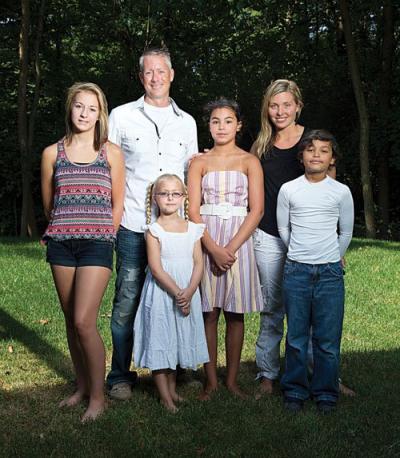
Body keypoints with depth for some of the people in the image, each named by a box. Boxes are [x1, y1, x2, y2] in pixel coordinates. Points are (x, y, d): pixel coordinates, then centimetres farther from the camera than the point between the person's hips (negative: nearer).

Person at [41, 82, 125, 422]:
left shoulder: (111, 153, 3)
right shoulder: (53, 153, 8)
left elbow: (117, 204, 6)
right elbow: (48, 205, 16)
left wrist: (102, 237, 7)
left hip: (97, 243, -3)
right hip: (61, 242, 3)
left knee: (84, 321, -11)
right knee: (71, 321, 9)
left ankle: (98, 395, 3)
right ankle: (81, 386, 24)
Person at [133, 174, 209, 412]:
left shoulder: (193, 229, 5)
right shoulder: (154, 230, -6)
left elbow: (199, 264, 0)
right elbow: (156, 269, -13)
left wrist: (189, 293, -14)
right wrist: (177, 293, -19)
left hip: (188, 295, 4)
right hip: (161, 293, -4)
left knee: (181, 340, 12)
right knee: (159, 341, 0)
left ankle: (172, 389, 28)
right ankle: (165, 395, 10)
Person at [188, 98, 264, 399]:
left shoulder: (249, 162, 6)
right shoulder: (199, 163, 7)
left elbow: (257, 210, -2)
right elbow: (193, 211, -1)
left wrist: (231, 248, -13)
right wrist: (214, 248, -14)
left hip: (239, 240, 0)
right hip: (205, 241, 0)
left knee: (235, 313, 5)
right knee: (208, 313, 2)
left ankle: (232, 380, 15)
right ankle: (211, 380, 12)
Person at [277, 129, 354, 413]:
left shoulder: (341, 192, 2)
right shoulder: (288, 190, 2)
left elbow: (346, 233, 12)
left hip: (330, 272, 0)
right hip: (296, 271, 1)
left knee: (328, 338, 3)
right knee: (296, 336, 6)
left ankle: (326, 392, 17)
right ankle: (295, 390, 20)